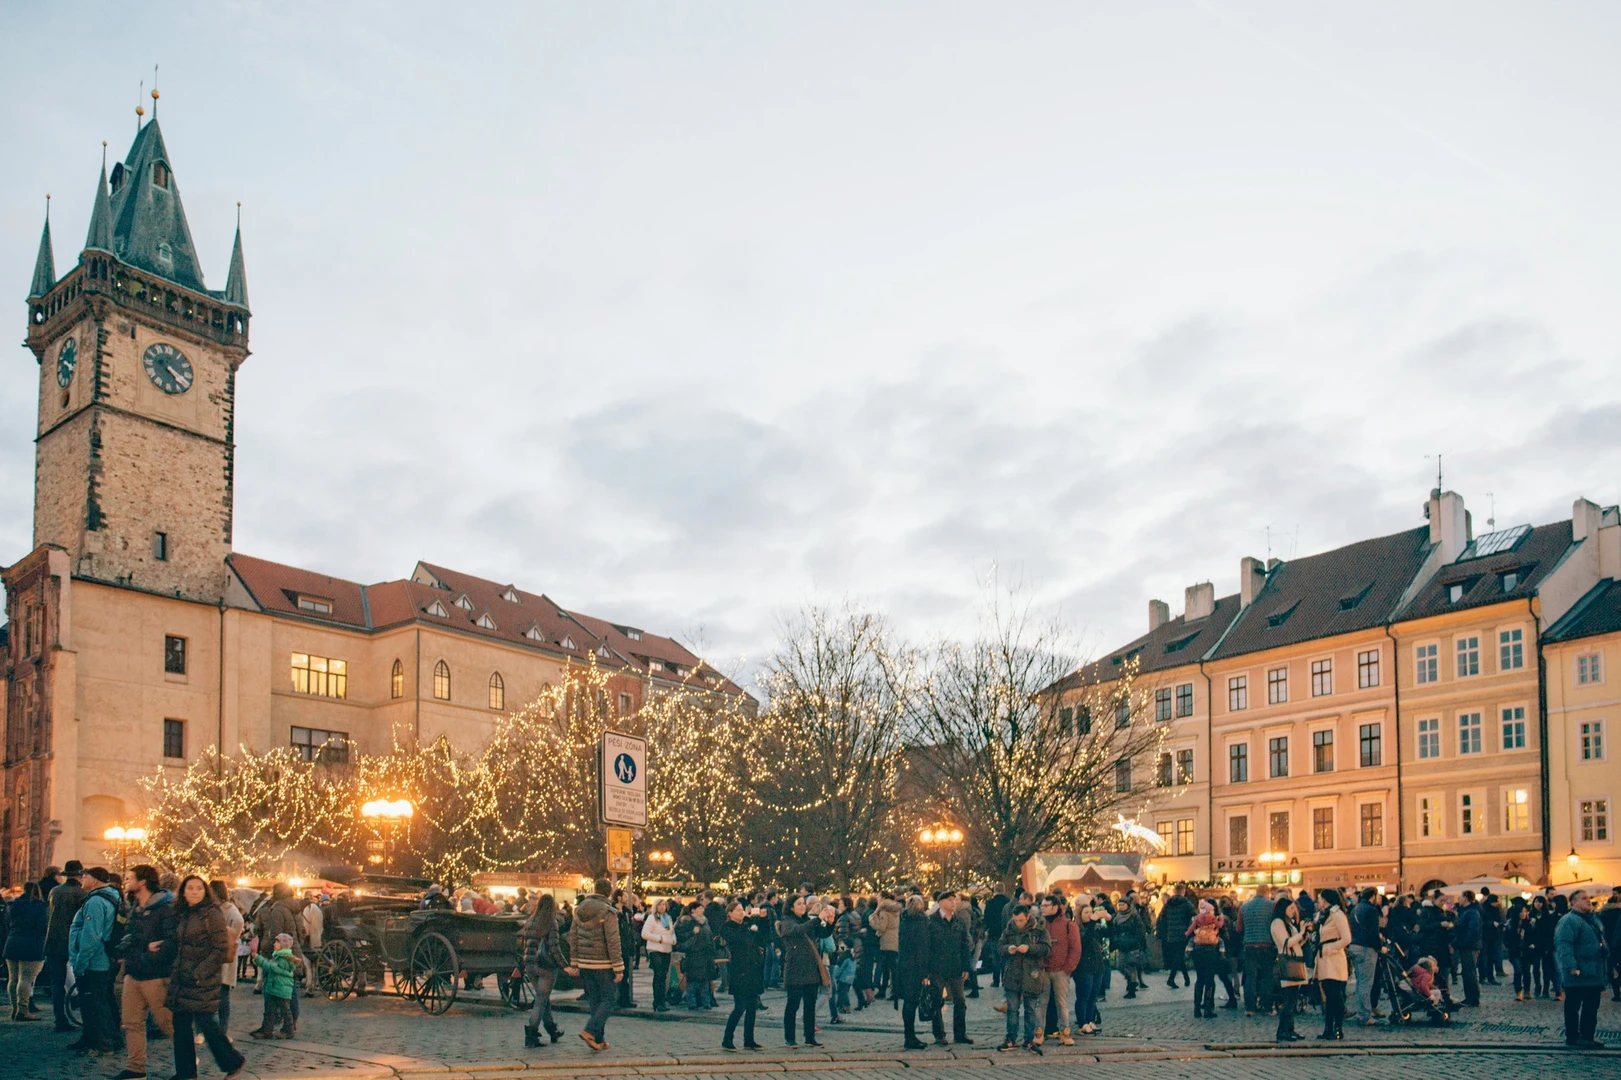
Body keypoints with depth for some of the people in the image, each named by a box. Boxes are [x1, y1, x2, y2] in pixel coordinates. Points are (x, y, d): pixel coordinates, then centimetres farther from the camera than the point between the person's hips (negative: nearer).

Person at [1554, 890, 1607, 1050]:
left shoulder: (1593, 920, 17)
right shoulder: (1569, 921, -14)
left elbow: (1601, 943, 26)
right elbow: (1563, 944, -24)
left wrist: (1604, 969, 22)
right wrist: (1571, 967, -31)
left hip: (1594, 976, 9)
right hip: (1577, 976, -9)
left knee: (1591, 1007, 13)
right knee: (1573, 1007, 0)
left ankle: (1588, 1036, 22)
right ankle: (1572, 1037, 6)